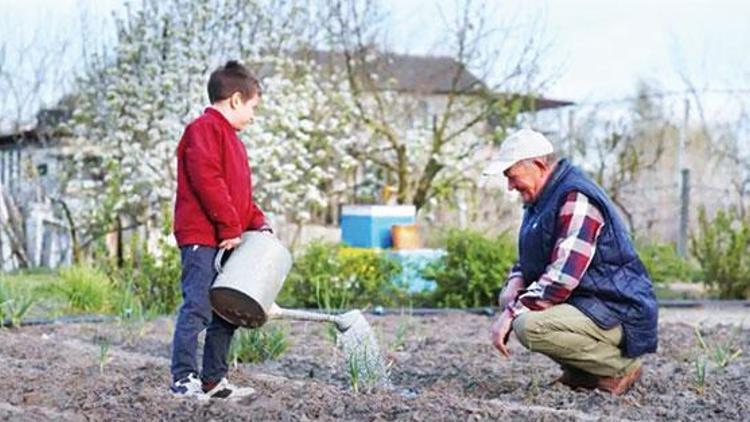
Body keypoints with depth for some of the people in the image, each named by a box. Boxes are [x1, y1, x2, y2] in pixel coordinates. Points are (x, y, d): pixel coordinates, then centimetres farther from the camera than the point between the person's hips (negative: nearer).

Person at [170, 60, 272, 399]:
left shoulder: (230, 138, 24)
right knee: (197, 307, -12)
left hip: (227, 241, 10)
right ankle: (183, 377, -9)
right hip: (202, 238, -10)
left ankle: (214, 380, 18)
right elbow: (207, 181, -19)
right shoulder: (204, 129, -8)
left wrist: (257, 223, 11)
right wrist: (230, 227, -17)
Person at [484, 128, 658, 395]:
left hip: (621, 313, -10)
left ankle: (621, 367, -10)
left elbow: (562, 276, -27)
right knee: (513, 300, 11)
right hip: (584, 301, 10)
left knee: (529, 326, -28)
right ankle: (581, 371, 9)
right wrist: (515, 284, 1)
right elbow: (528, 260, 24)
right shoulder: (541, 198, 14)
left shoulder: (576, 198, -19)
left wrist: (511, 314, -22)